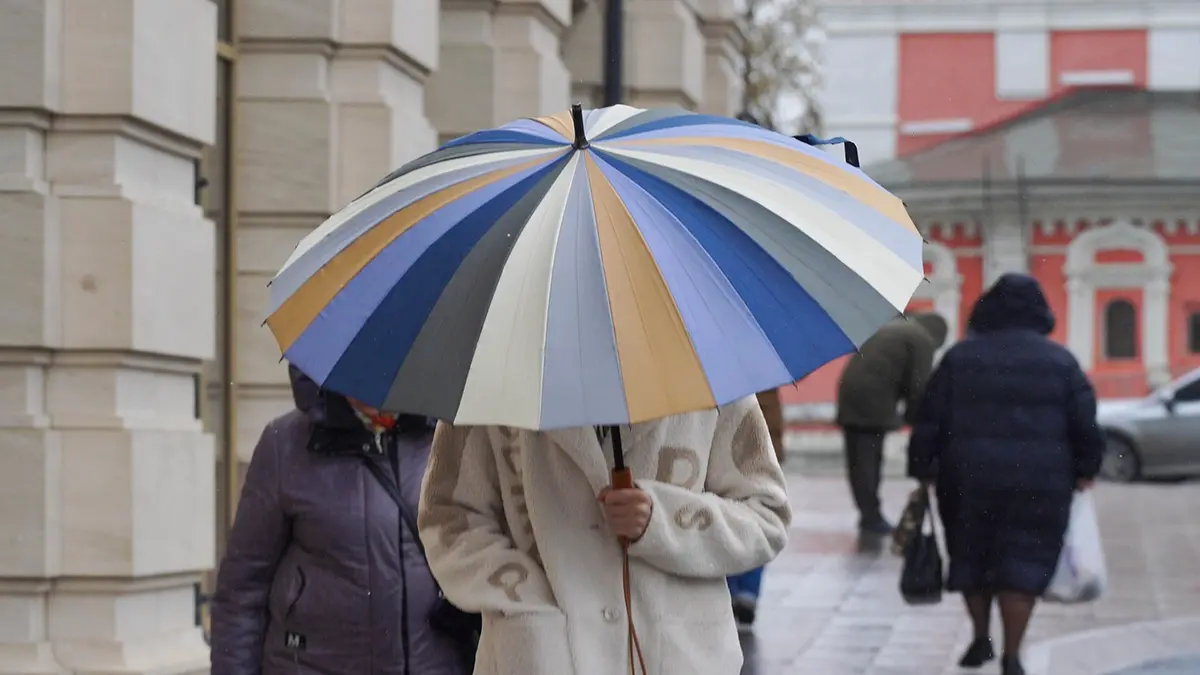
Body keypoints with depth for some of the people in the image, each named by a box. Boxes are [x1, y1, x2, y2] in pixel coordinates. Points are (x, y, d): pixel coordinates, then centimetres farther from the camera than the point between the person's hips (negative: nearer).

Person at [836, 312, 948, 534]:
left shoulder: (890, 328, 25)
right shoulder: (922, 340, -1)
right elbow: (918, 386, -6)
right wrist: (914, 417, 6)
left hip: (850, 393, 8)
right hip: (873, 401, -8)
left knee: (858, 460, 10)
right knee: (870, 459, -4)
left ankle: (869, 515, 17)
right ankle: (871, 516, 0)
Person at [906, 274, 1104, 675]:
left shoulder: (960, 357, 3)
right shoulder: (1060, 361, 1)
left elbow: (930, 419, 1)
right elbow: (1085, 422, 1)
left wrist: (922, 468, 10)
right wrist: (1085, 469, 13)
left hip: (969, 477, 1)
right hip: (1038, 482, -1)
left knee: (971, 556, 19)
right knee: (1024, 564, 2)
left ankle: (981, 640, 27)